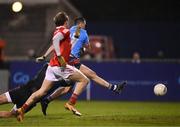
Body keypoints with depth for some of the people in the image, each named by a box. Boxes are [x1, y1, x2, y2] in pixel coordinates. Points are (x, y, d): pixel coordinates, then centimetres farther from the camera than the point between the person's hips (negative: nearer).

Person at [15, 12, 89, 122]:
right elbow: (55, 39, -25)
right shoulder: (65, 31, -6)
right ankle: (71, 103, -10)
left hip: (52, 66, 8)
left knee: (42, 91, 7)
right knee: (84, 80, -1)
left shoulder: (58, 31, 20)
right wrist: (60, 57, -26)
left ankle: (22, 109, 0)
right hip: (60, 66, -8)